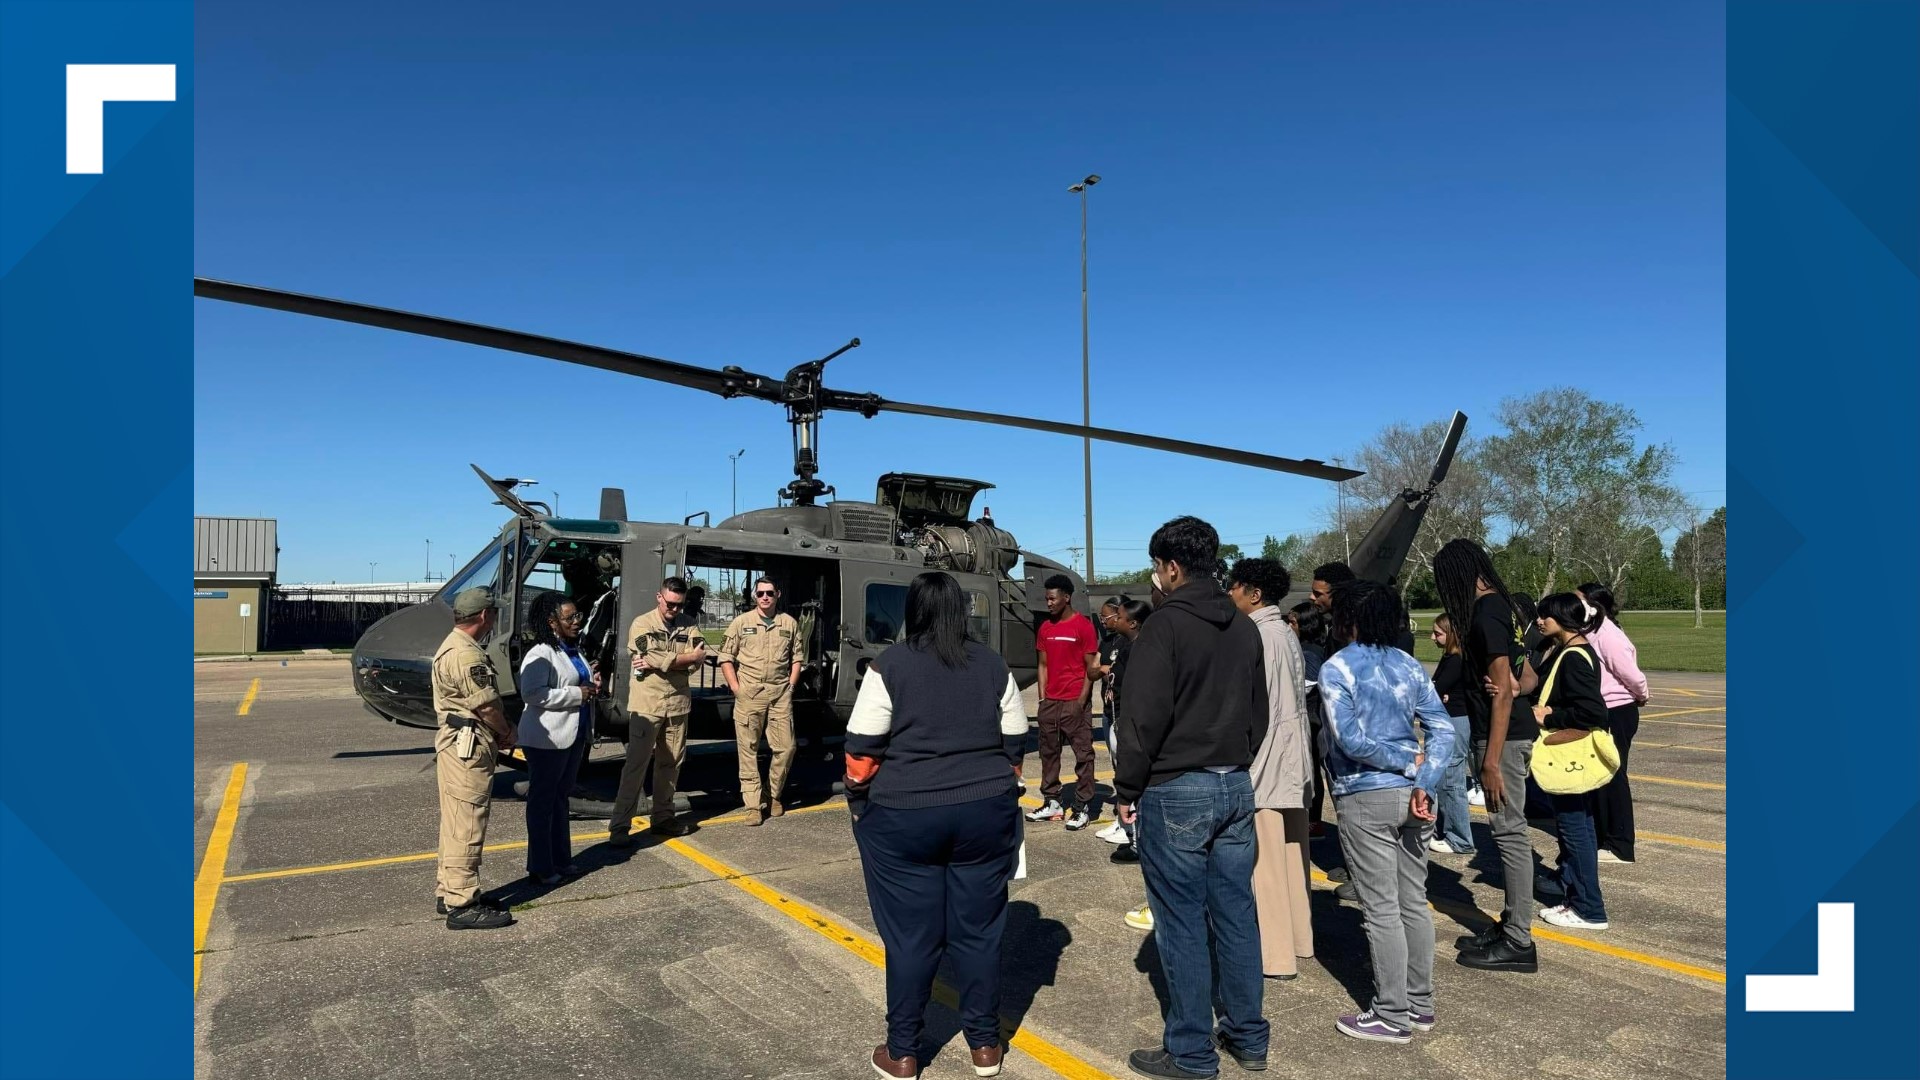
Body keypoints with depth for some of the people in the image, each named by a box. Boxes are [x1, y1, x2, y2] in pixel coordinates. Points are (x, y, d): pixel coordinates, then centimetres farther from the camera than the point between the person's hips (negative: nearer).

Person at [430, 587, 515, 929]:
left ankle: (448, 892, 28)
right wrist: (508, 734, -1)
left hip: (456, 743, 11)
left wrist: (500, 733, 7)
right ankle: (463, 905, 0)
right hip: (469, 747, -11)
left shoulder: (454, 646, 14)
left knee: (456, 823, 18)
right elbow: (488, 705, -18)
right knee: (466, 826, -6)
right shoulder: (466, 655, -21)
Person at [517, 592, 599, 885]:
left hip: (575, 736, 9)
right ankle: (540, 867, 13)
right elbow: (532, 694, -28)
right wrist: (578, 693, -24)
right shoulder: (540, 655, -17)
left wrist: (592, 685, 4)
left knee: (561, 797, 18)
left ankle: (561, 860, 29)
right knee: (542, 801, 3)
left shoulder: (574, 650, 12)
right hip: (547, 740, -9)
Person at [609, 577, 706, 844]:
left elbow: (699, 658, -8)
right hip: (647, 704, -4)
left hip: (678, 704, 5)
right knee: (636, 763, -5)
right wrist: (688, 657, -6)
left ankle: (663, 817, 24)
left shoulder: (689, 627, 9)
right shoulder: (642, 625, -3)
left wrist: (660, 662, -17)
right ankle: (619, 827, -1)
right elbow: (657, 658, -17)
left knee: (671, 763, 11)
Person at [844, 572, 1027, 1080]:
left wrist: (860, 805, 5)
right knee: (979, 930, 13)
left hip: (904, 818, -3)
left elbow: (862, 750, -9)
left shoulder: (890, 665, -7)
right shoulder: (993, 665, 3)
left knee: (911, 936, 8)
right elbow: (1015, 745, 8)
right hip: (985, 813, 3)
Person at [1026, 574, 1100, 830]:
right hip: (1050, 701, 7)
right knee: (1048, 752, 11)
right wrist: (1042, 697, 7)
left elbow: (1091, 667, -7)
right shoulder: (1045, 628, 12)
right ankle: (1051, 802, 19)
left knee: (1083, 753, -1)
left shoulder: (1083, 625, -6)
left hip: (1075, 701, -7)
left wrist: (1082, 700, -13)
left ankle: (1083, 807, 2)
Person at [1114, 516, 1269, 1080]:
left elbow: (1144, 717, -16)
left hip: (1175, 792, -7)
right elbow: (1259, 713, 16)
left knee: (1182, 923, 2)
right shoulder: (1245, 628, 10)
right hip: (1236, 787, 8)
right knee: (1235, 914, 14)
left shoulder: (1165, 625, -14)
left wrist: (1127, 789, -7)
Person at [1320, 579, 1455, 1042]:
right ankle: (1420, 1003, 27)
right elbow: (1444, 731, -2)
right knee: (1414, 902, 15)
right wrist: (1423, 783, -11)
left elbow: (1350, 739, -19)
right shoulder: (1409, 665, 7)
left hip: (1366, 799, -6)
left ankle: (1393, 1016, 13)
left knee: (1381, 910, 3)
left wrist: (1409, 762, -8)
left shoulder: (1337, 668, -11)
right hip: (1409, 794, 7)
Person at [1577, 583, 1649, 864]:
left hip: (1616, 714, -9)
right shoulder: (1592, 633, 8)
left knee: (1612, 778, -1)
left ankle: (1620, 846, 8)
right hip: (1599, 713, 9)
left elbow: (1630, 673, -17)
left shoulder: (1607, 635, -19)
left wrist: (1642, 697, -2)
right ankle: (1600, 836, 28)